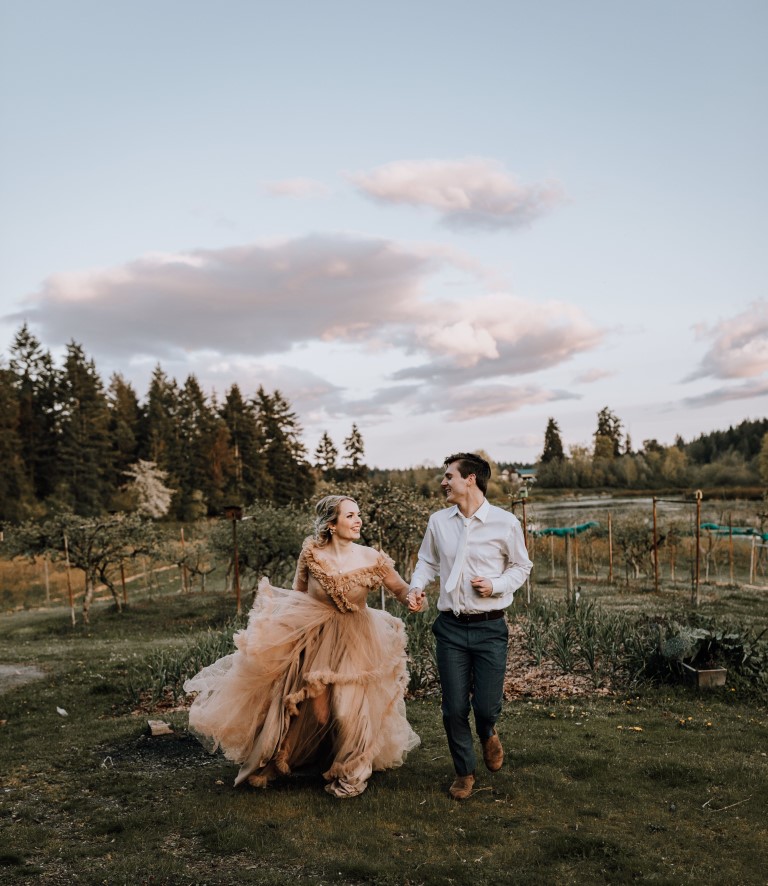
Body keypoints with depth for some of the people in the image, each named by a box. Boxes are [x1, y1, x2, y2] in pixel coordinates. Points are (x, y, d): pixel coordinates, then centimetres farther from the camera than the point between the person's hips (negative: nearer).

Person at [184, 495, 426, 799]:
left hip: (355, 643, 1)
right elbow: (298, 591, 4)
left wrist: (413, 599, -27)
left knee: (350, 712, -3)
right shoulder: (311, 553, -13)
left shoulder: (371, 559, -14)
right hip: (312, 638, 0)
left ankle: (349, 775, 27)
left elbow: (401, 589, -7)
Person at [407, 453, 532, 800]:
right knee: (453, 709, 6)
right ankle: (464, 772, 31)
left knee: (487, 705, 0)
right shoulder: (438, 521, 1)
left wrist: (495, 585, -12)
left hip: (490, 628, -2)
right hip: (451, 627, 2)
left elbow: (521, 566, 6)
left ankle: (487, 733, 39)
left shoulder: (505, 523, -7)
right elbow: (427, 561, 14)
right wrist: (417, 586, -6)